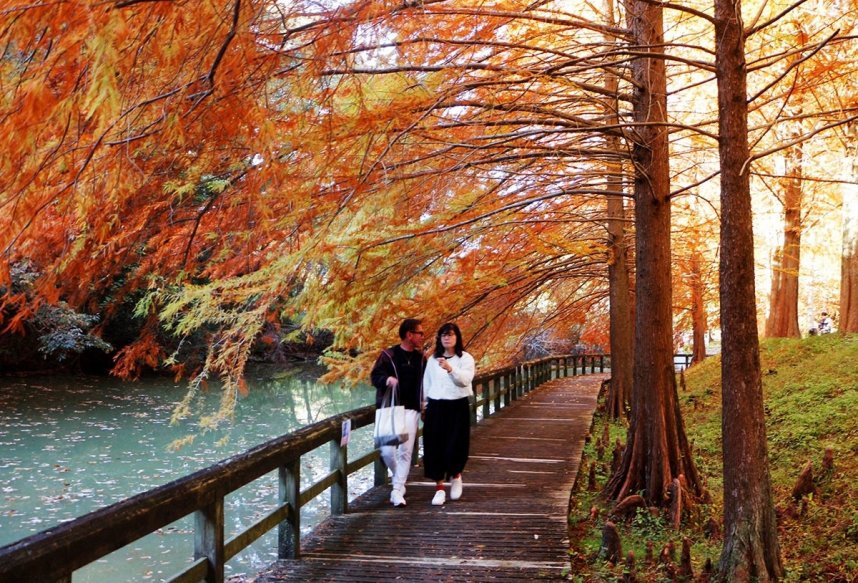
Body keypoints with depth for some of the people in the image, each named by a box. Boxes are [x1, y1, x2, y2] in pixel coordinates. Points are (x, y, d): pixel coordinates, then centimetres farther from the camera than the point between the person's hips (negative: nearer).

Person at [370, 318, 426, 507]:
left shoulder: (420, 358, 10)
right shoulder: (388, 355, -2)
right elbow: (375, 376, -3)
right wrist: (387, 379, -23)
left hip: (411, 410, 3)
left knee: (406, 451, -4)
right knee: (387, 451, -7)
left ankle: (397, 491, 1)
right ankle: (400, 478, 23)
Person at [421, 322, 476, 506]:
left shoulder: (465, 358, -2)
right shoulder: (432, 359, 9)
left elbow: (465, 379, -19)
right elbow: (426, 384, 13)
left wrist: (450, 369, -36)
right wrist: (426, 407, 10)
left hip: (458, 407, -3)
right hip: (436, 407, 3)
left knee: (455, 446, -8)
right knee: (434, 447, 0)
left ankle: (456, 476, 23)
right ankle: (439, 488, 10)